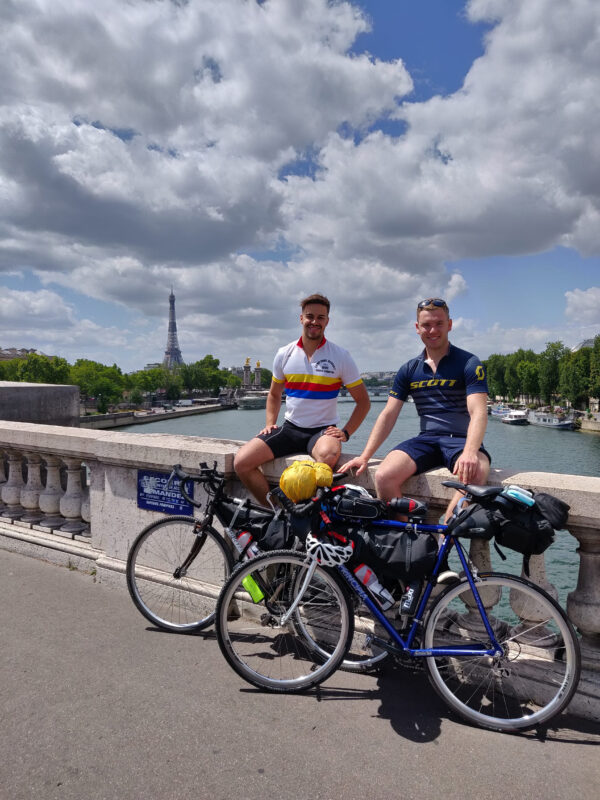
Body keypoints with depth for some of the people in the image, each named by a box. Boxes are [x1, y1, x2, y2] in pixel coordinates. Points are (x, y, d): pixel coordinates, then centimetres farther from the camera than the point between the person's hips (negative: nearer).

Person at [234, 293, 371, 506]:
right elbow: (274, 394, 20)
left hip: (323, 430, -3)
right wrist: (270, 424, 5)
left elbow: (363, 401, 2)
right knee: (241, 462, -15)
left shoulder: (340, 356, -3)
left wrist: (345, 432, -10)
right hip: (290, 428, 3)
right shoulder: (284, 354, 6)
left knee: (328, 455, -39)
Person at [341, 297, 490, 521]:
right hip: (426, 440, 3)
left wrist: (469, 453, -31)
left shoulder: (469, 363, 0)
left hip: (462, 439, -3)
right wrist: (364, 456, 0)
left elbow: (478, 413, -12)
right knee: (384, 476, -24)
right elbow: (388, 415, 9)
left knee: (476, 471, -37)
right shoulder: (409, 370, 12)